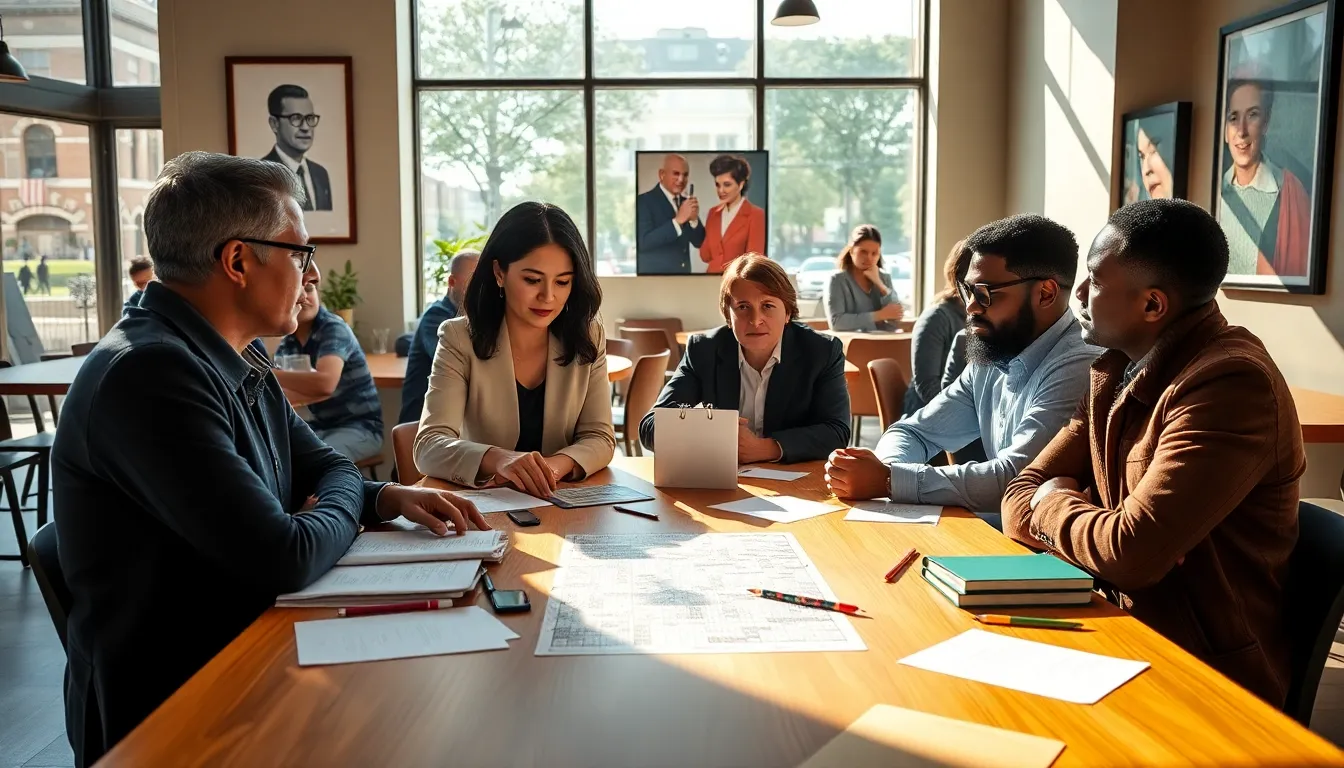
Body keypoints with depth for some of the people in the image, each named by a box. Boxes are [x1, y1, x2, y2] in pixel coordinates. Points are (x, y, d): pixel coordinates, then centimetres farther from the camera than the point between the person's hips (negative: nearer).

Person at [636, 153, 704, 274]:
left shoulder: (686, 202, 9)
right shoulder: (644, 201, -8)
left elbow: (699, 242, 7)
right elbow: (643, 242, -19)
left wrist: (694, 219, -13)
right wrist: (678, 220, -24)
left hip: (683, 271, 6)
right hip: (654, 271, -6)